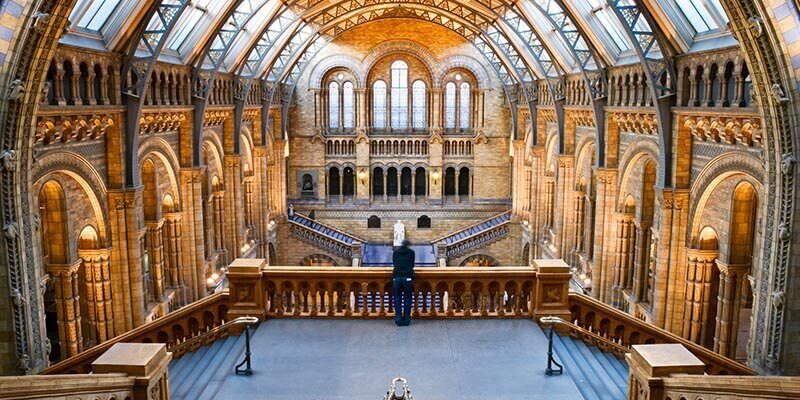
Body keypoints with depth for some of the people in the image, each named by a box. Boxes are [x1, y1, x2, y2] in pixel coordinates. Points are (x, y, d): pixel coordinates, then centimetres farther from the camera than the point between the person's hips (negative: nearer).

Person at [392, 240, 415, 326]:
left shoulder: (395, 252, 14)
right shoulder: (411, 252, 10)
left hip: (396, 277, 1)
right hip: (408, 277, -1)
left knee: (397, 299, 6)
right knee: (407, 299, 5)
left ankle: (398, 320, 2)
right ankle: (406, 320, 4)